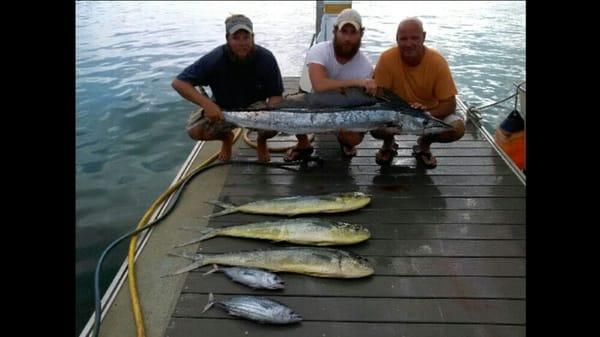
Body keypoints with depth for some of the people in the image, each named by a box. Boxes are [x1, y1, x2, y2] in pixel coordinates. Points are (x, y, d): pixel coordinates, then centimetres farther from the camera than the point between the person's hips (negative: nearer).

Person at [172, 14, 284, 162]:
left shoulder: (266, 58, -21)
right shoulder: (215, 59, -25)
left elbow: (276, 95, -12)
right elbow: (178, 83, -25)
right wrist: (206, 103, -40)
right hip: (222, 109, 1)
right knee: (195, 131, -25)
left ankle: (261, 140, 9)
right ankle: (226, 138, 13)